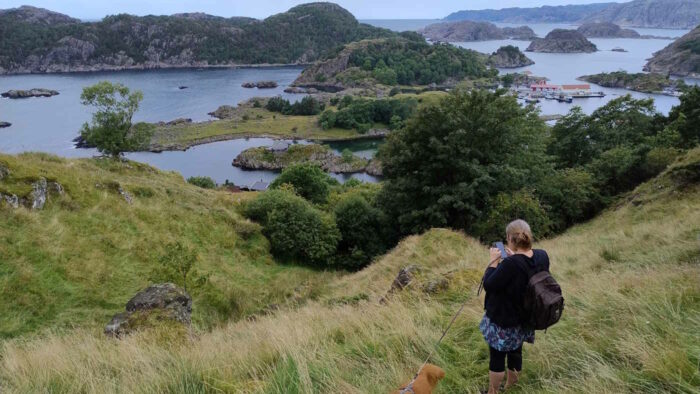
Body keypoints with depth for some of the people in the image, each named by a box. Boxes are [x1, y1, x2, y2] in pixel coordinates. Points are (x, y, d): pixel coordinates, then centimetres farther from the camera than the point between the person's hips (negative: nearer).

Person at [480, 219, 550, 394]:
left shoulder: (511, 264, -34)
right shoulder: (542, 256, -10)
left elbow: (488, 285, -22)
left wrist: (493, 261, -13)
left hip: (503, 320, -7)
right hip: (524, 318, 7)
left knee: (497, 358, 11)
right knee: (515, 352, 25)